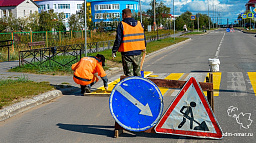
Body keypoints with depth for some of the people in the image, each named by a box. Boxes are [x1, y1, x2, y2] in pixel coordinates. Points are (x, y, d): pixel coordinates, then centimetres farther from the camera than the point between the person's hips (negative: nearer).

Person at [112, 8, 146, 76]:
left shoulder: (122, 25, -9)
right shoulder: (139, 24, 7)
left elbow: (118, 40, -12)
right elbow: (143, 37, 15)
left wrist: (114, 51, -3)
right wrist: (144, 47, 30)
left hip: (127, 53, -4)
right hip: (138, 53, 5)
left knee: (129, 74, 2)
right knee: (137, 72, 16)